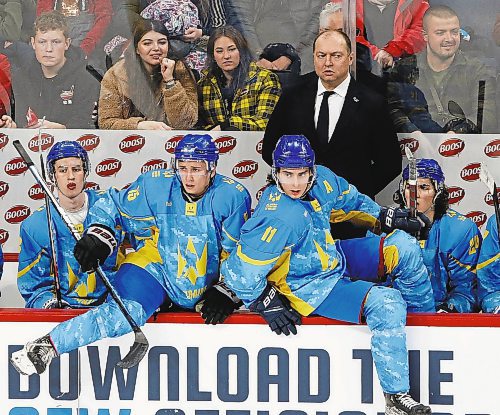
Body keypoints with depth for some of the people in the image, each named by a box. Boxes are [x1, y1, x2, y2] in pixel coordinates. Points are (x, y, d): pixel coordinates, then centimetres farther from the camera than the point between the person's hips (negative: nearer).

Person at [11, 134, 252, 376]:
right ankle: (47, 346, -30)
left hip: (208, 282, 4)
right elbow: (112, 204, 3)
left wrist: (226, 291, -11)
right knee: (127, 310, -27)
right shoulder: (155, 185, -9)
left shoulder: (233, 196, -11)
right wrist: (98, 234, -13)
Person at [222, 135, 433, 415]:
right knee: (386, 303, -24)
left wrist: (384, 217, 13)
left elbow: (349, 200, 15)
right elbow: (241, 271, -28)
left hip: (335, 258, 9)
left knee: (403, 247, 6)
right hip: (308, 286, -9)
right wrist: (267, 303, -18)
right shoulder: (280, 219, -33)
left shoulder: (322, 180, -10)